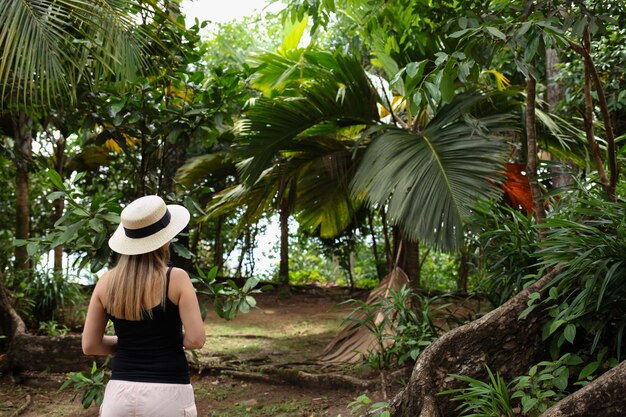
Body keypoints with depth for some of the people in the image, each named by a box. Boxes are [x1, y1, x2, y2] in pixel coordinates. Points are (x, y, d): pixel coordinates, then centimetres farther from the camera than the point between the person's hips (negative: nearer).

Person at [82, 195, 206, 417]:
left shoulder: (106, 282, 2)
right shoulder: (176, 278, -9)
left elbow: (89, 345, 5)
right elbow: (195, 339, -11)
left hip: (120, 392, 3)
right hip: (168, 394, -3)